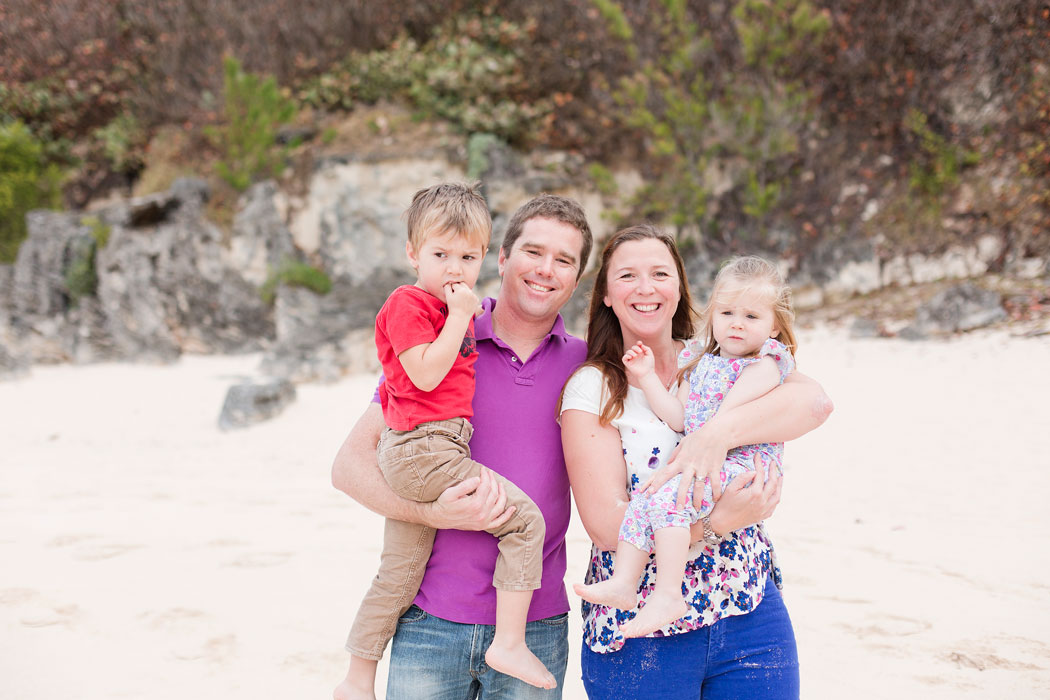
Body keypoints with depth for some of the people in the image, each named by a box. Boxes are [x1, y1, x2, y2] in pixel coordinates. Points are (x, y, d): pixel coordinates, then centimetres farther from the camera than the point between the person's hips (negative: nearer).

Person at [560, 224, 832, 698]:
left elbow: (814, 401, -13)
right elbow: (607, 525, -13)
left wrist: (719, 431, -28)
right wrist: (716, 520, -25)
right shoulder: (592, 389, -4)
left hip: (750, 618, 2)